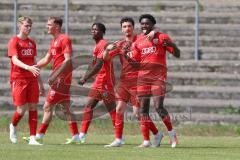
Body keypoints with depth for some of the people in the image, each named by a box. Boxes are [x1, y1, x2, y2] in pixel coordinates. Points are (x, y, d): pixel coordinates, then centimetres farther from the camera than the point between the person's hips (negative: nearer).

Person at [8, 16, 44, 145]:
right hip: (18, 79, -5)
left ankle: (32, 138, -2)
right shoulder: (14, 41, -5)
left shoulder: (32, 43, 14)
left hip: (32, 80, 5)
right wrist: (28, 67, -36)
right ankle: (13, 126, 25)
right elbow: (15, 60, -19)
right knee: (21, 109, -6)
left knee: (33, 108, -2)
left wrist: (40, 83, 19)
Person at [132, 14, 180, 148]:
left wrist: (172, 45, -22)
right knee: (143, 108, 0)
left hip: (158, 76, -4)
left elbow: (177, 55, -1)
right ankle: (146, 141, 5)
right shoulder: (138, 41, 12)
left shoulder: (162, 37, 1)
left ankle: (172, 132, 7)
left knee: (159, 107, -14)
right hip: (143, 76, 4)